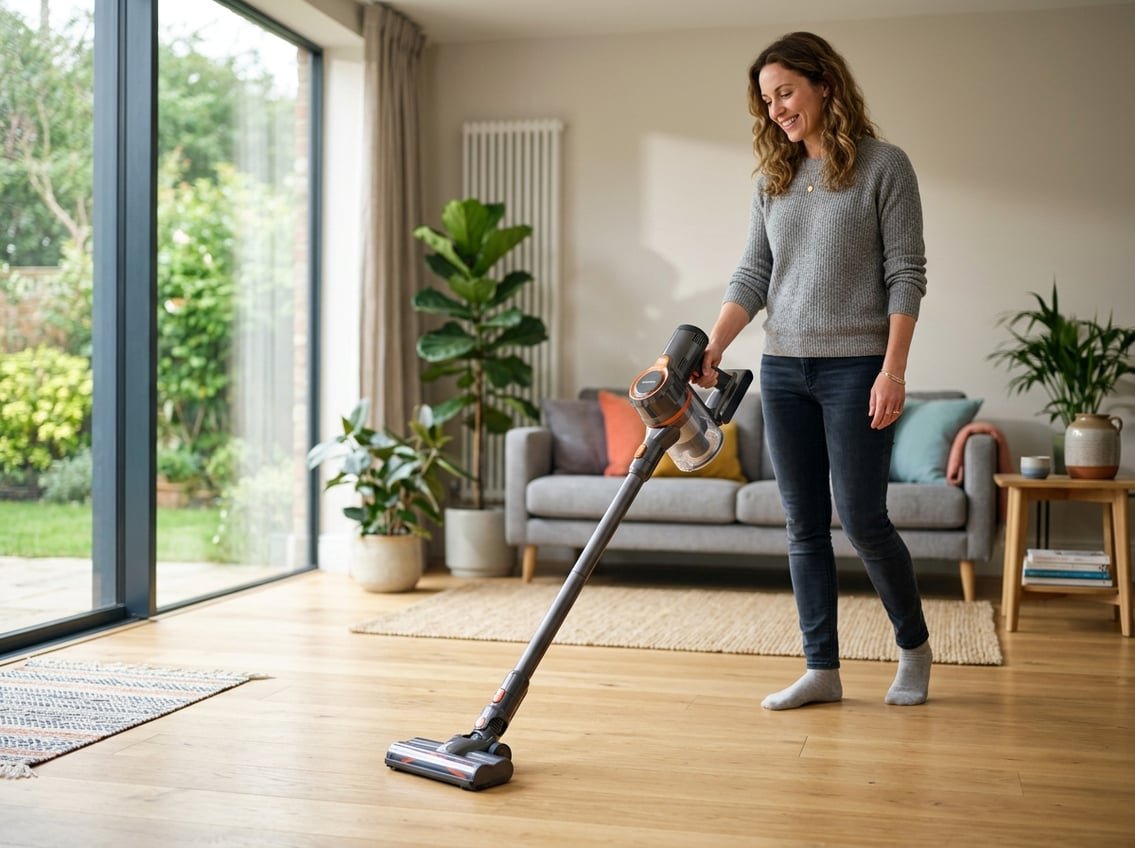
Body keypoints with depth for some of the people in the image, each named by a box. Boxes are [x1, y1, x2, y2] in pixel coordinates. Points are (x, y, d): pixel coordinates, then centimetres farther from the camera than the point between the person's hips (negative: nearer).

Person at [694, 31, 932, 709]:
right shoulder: (774, 178, 12)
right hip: (783, 369, 5)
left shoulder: (884, 165, -4)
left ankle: (915, 646, 21)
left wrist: (893, 370, -16)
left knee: (862, 519, -4)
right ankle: (823, 668, 15)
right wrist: (712, 348, -6)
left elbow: (906, 274, -8)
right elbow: (753, 275, 8)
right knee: (805, 525, 6)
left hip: (855, 366, -5)